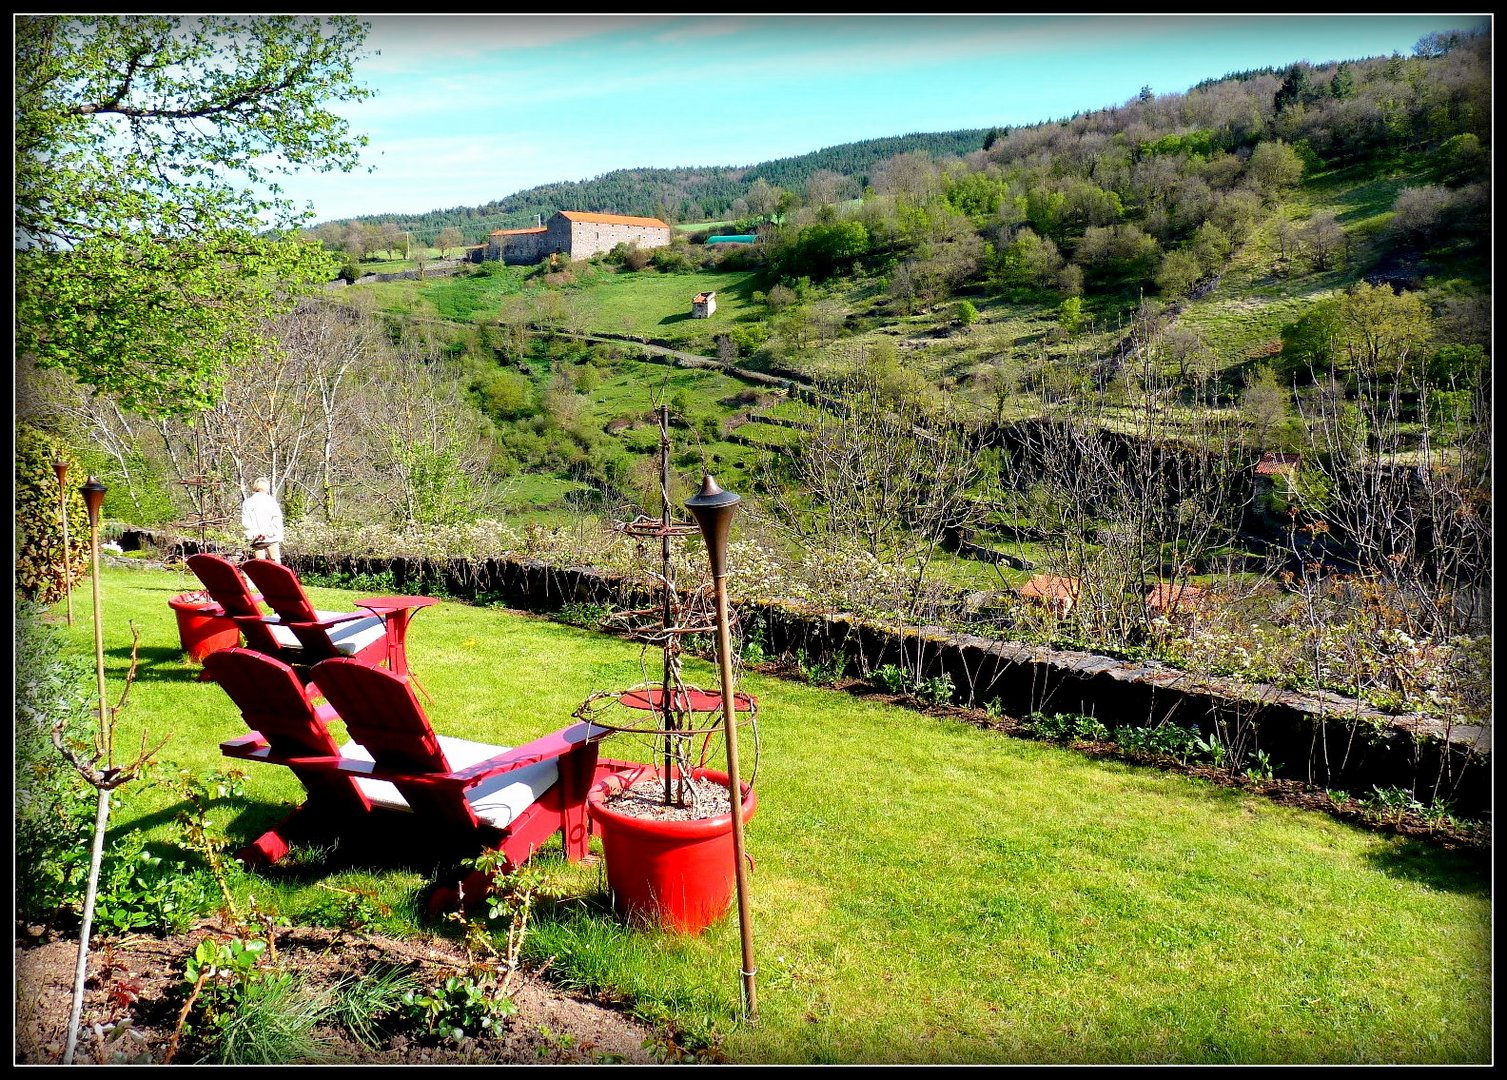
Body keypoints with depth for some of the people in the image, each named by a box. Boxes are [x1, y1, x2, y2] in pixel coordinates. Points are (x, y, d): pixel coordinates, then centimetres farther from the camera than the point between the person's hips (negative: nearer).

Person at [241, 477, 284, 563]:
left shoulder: (247, 503, 7)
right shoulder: (270, 500, 0)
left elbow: (244, 522, -2)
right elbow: (277, 517, -9)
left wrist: (254, 533, -5)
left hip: (257, 540, 2)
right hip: (271, 538, -2)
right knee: (275, 562, 5)